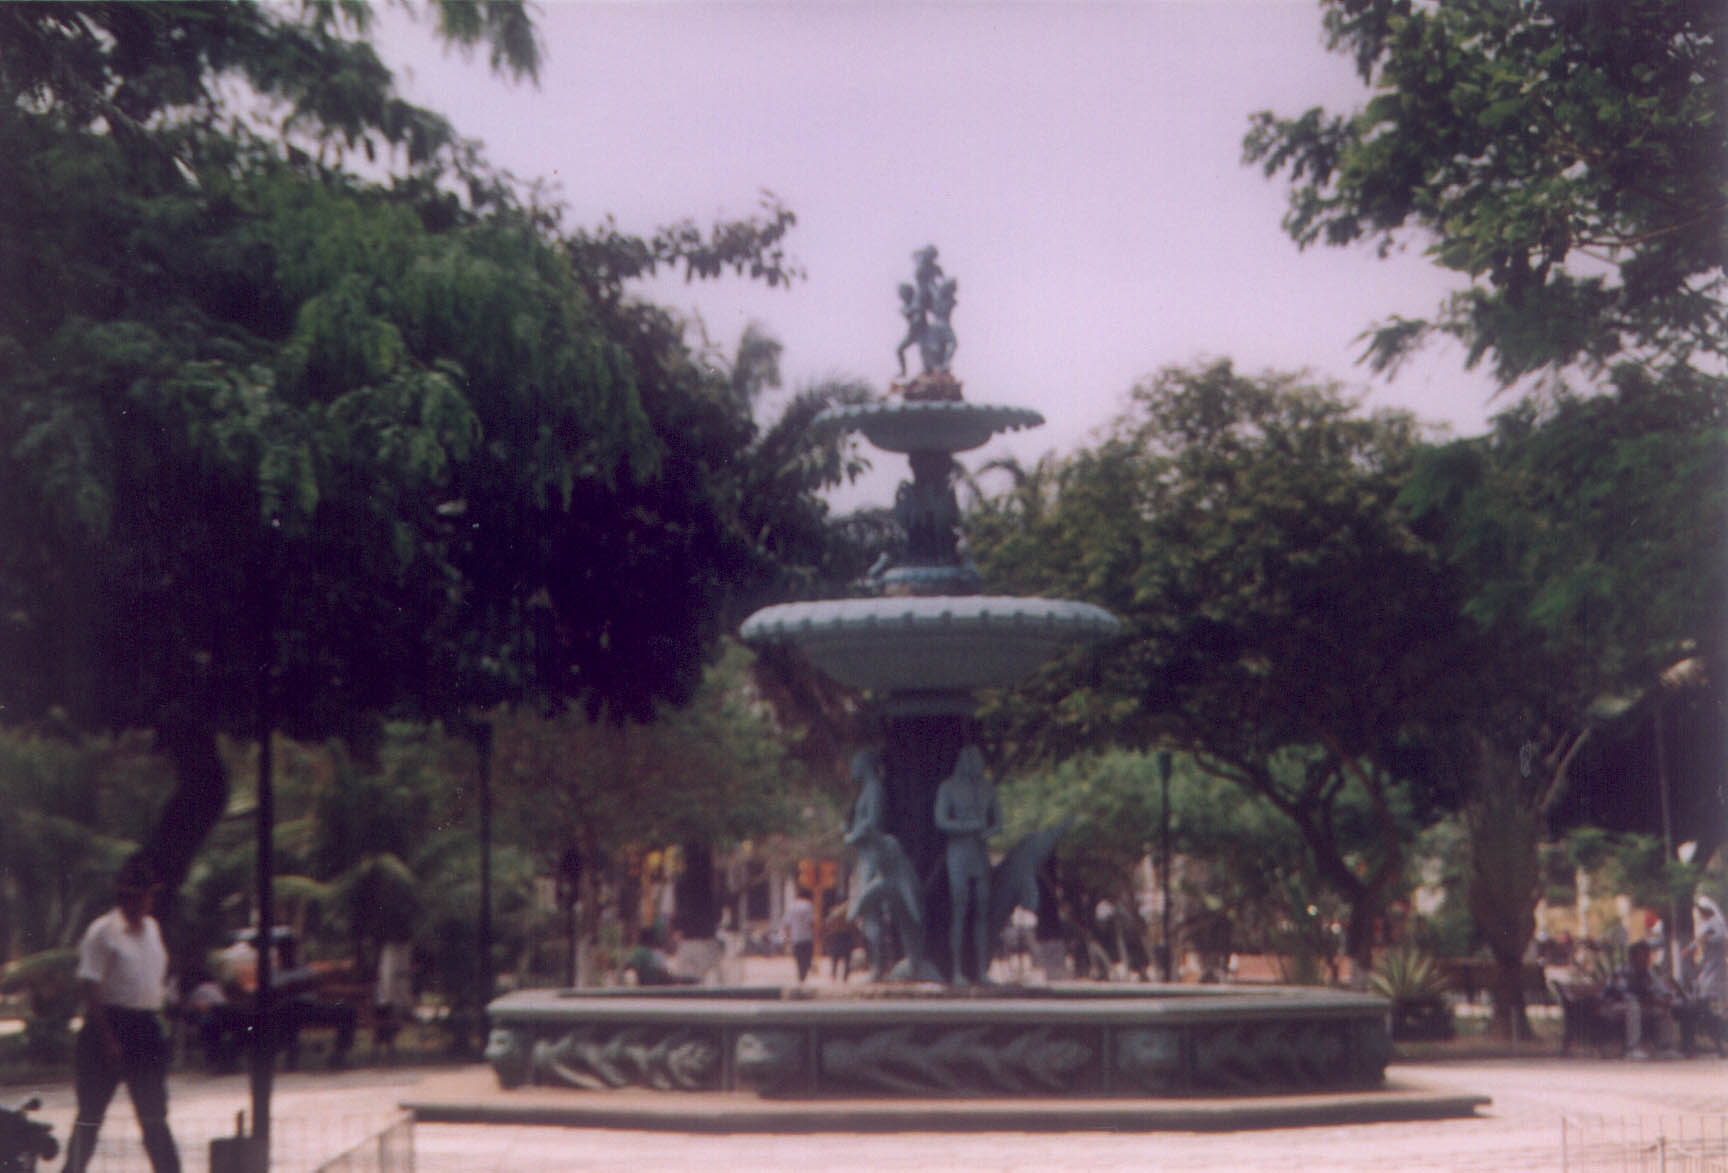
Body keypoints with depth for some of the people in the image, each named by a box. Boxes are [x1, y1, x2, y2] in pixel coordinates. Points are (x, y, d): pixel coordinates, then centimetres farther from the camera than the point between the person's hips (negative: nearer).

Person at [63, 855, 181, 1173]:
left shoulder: (152, 928, 13)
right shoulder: (103, 931, -9)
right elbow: (91, 989, -14)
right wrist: (108, 1040, -19)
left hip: (146, 1027, 6)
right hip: (110, 1025, -6)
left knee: (154, 1116, 8)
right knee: (91, 1114, 1)